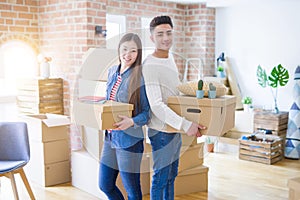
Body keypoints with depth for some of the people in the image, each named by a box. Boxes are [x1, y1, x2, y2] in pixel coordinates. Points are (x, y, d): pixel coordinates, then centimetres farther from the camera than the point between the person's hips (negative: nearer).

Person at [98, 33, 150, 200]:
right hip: (110, 137, 7)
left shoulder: (140, 78, -14)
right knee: (105, 185, 18)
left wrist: (132, 122, -29)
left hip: (130, 141, -7)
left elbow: (148, 112, -13)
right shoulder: (112, 72, 7)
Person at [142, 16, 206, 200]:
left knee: (171, 175, 20)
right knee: (161, 178, 2)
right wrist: (186, 124, -30)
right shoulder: (150, 66, -20)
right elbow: (156, 106, -27)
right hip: (161, 131, -9)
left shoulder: (170, 57, 9)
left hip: (175, 128, 9)